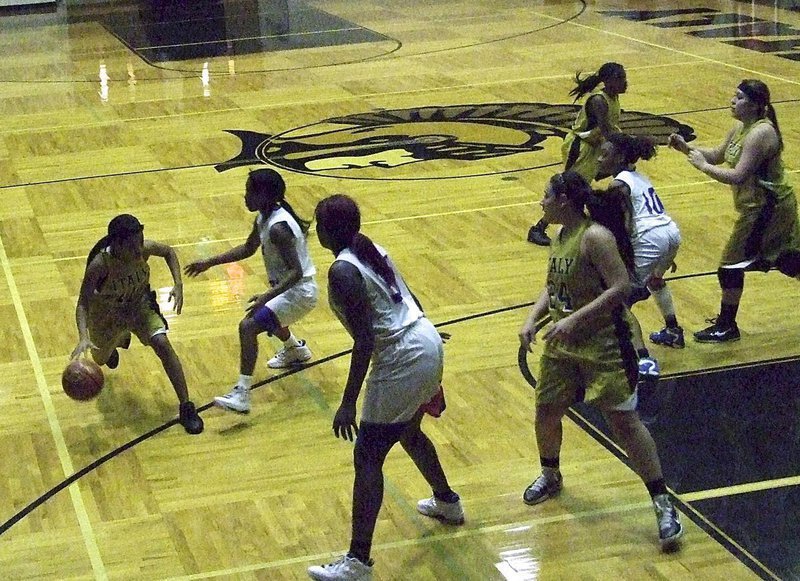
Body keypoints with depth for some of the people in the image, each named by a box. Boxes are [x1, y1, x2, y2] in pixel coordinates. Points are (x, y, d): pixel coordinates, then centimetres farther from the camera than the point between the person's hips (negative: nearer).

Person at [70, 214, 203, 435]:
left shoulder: (144, 249, -30)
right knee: (101, 359, 24)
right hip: (108, 315, -1)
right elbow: (83, 303, -31)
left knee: (163, 344, -23)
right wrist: (83, 337, -47)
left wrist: (178, 285, -18)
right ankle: (115, 343, 64)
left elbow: (168, 252, -6)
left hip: (140, 306, 1)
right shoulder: (100, 265, -39)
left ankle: (186, 408, -15)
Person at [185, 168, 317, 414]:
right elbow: (247, 249, 18)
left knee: (248, 326, -23)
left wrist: (267, 296, -39)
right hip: (287, 286, 10)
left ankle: (241, 395, -25)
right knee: (264, 317, 36)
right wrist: (209, 262, 13)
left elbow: (296, 271, -30)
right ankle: (296, 350, 61)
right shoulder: (263, 218, 1)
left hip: (299, 290, -10)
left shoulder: (278, 227, -27)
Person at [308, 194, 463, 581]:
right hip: (427, 342, 10)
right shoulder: (371, 250, 10)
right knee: (407, 431, 33)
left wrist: (348, 403, -19)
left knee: (368, 458, -4)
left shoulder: (342, 271, -17)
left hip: (402, 360, -10)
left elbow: (365, 340, -21)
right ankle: (447, 502, 53)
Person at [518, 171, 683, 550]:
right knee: (545, 412, 16)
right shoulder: (559, 237, 6)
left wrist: (574, 319, -28)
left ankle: (663, 504, 0)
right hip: (562, 345, 8)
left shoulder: (595, 237, -20)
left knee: (624, 422, -7)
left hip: (604, 345, -8)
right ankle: (550, 476, 43)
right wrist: (532, 318, -1)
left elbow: (621, 287, -26)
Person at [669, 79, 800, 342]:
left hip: (766, 208, -10)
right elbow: (718, 155, 15)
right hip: (772, 205, 10)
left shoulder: (760, 133, -23)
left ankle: (726, 327, 9)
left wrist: (702, 165, -20)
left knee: (732, 264, -3)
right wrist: (687, 148, 1)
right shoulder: (741, 128, 6)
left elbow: (738, 176, -28)